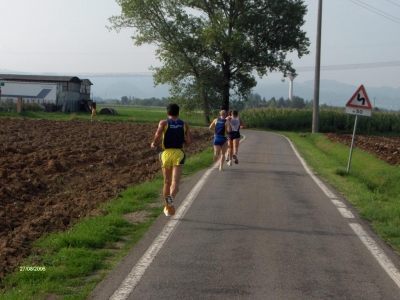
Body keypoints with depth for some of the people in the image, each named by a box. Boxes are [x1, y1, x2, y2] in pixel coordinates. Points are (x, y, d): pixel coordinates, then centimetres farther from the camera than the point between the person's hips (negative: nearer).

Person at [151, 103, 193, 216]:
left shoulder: (163, 123, 1)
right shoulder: (184, 124, 7)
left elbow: (158, 135, -17)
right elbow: (190, 140, -2)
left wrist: (154, 144, 1)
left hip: (166, 153, 1)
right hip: (178, 153, 0)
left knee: (167, 182, 15)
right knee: (175, 182, -10)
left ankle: (167, 208, 25)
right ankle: (171, 198, -41)